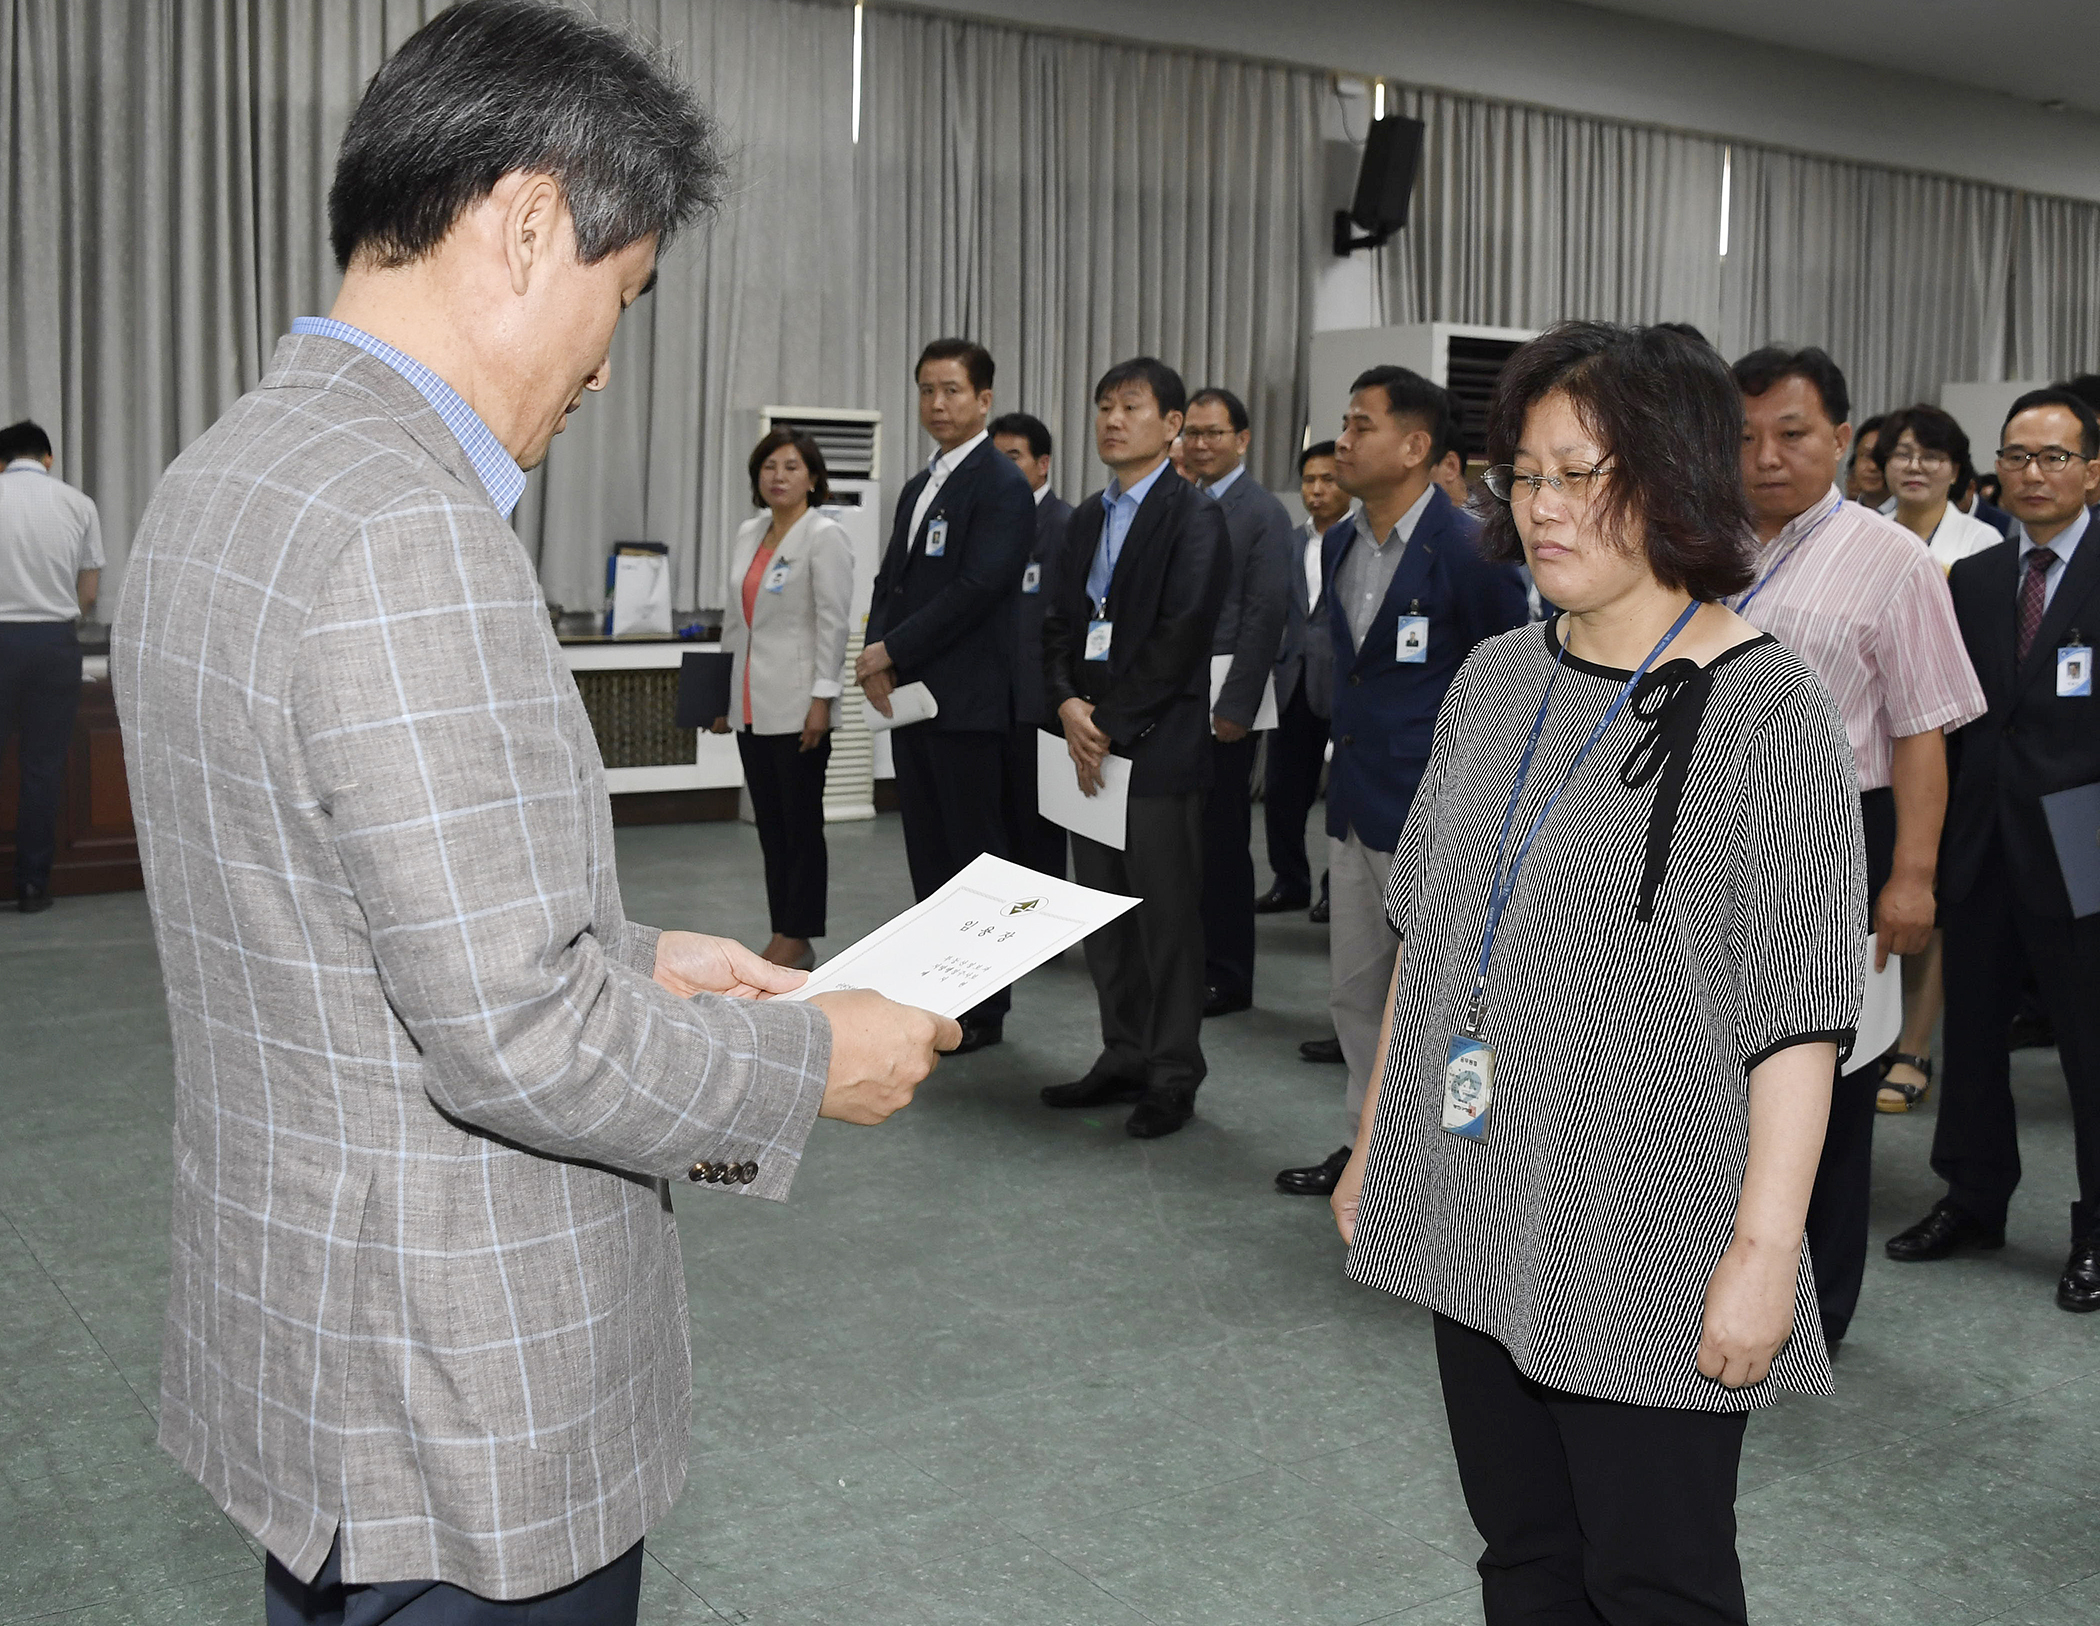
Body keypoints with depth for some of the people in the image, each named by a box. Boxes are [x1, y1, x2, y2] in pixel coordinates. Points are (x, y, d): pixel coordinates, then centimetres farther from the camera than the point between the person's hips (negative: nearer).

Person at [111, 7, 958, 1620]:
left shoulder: (223, 475, 6)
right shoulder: (406, 531, -26)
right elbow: (516, 1039, -27)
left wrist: (636, 957, 11)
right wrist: (810, 1061, -12)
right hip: (464, 1420, -9)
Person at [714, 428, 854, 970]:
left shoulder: (825, 537, -8)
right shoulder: (747, 534, 13)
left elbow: (833, 623, -13)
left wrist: (822, 699, -19)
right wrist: (723, 690, 16)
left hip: (798, 706, -7)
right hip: (753, 706, 7)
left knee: (801, 824, 0)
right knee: (770, 825, 11)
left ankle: (798, 942, 7)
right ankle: (783, 940, 18)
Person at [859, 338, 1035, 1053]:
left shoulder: (1002, 486, -9)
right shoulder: (917, 487, 18)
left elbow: (976, 589, -19)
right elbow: (892, 581, 17)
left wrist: (890, 652, -15)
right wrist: (876, 658, -1)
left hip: (967, 700, -8)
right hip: (911, 697, 8)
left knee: (975, 853, -1)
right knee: (927, 853, 12)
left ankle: (984, 1009, 8)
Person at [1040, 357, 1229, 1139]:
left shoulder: (1194, 517, -7)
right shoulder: (1087, 518, 17)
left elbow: (1178, 637, -15)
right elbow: (1061, 621, 14)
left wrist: (1112, 725, -14)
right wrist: (1067, 703, -5)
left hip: (1157, 746, -7)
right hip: (1088, 744, 7)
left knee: (1167, 915, 0)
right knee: (1102, 912, 12)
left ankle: (1173, 1078, 10)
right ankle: (1123, 1059, 24)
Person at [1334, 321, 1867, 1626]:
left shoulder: (1768, 712, -12)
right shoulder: (1495, 681, 7)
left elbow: (1799, 1014, -15)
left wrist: (1764, 1247, -18)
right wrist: (1373, 1148, 15)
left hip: (1648, 1259, -6)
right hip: (1476, 1222, 6)